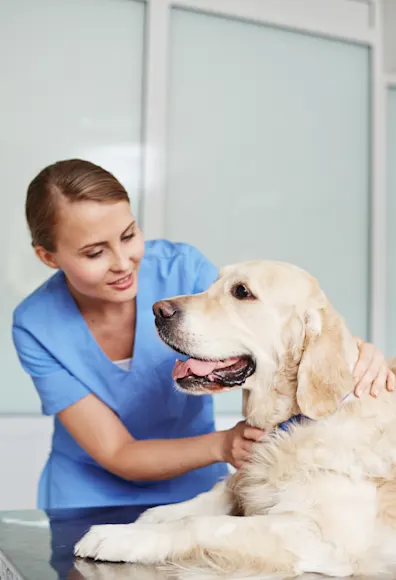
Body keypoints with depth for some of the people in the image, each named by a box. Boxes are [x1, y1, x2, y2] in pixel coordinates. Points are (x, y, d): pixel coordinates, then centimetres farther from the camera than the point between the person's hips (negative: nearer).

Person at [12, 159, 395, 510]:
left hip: (198, 491, 0)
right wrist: (220, 445, -32)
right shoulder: (36, 326, -15)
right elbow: (117, 455, -16)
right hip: (92, 500, 0)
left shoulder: (182, 268, -15)